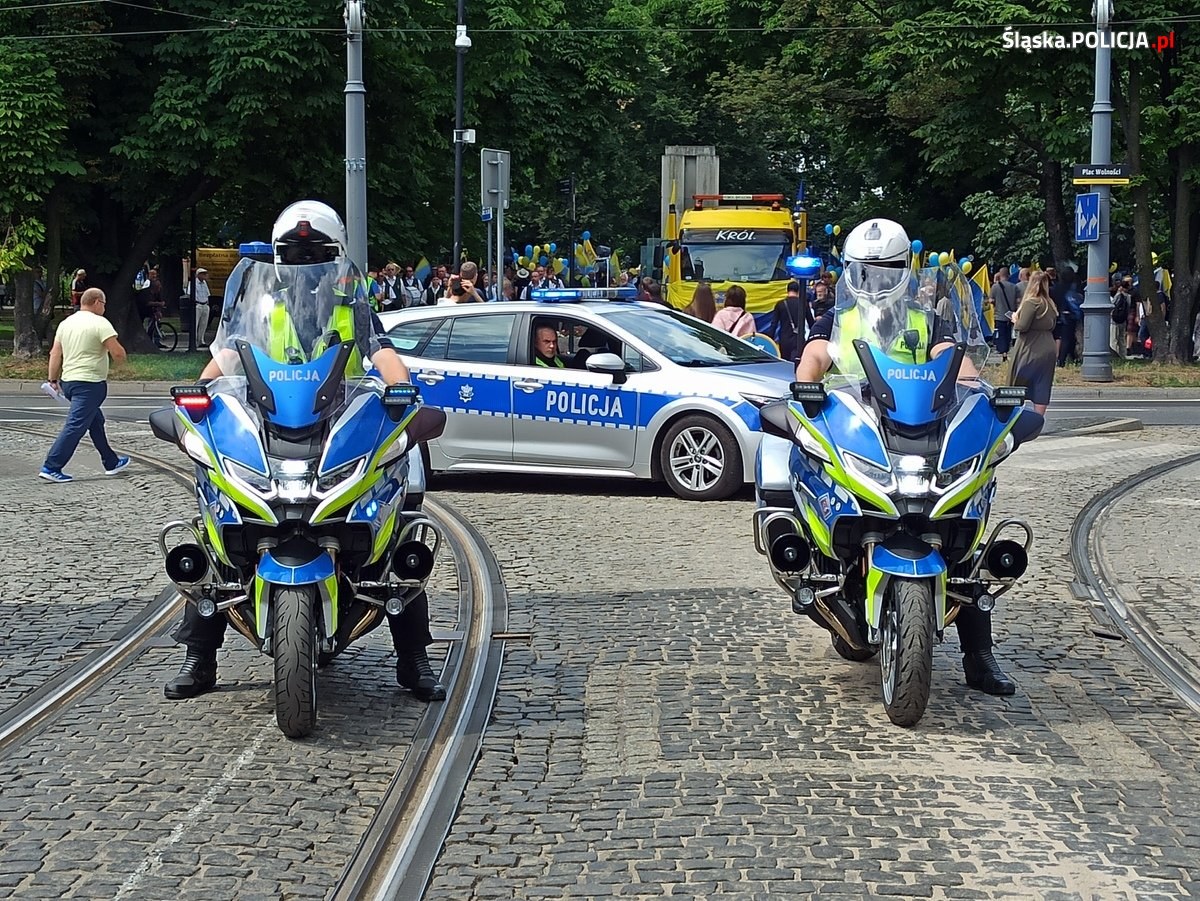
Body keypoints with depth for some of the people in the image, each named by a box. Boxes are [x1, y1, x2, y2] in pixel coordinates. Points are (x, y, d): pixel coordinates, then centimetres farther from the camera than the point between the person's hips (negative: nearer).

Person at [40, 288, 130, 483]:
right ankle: (51, 467, -14)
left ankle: (111, 463, 30)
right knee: (75, 426, -9)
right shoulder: (99, 323, -11)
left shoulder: (66, 323, 11)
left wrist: (53, 379, 16)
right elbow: (117, 352, -17)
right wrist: (121, 361, 4)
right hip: (90, 383, -9)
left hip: (68, 381, 9)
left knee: (96, 422, 21)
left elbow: (55, 353, 12)